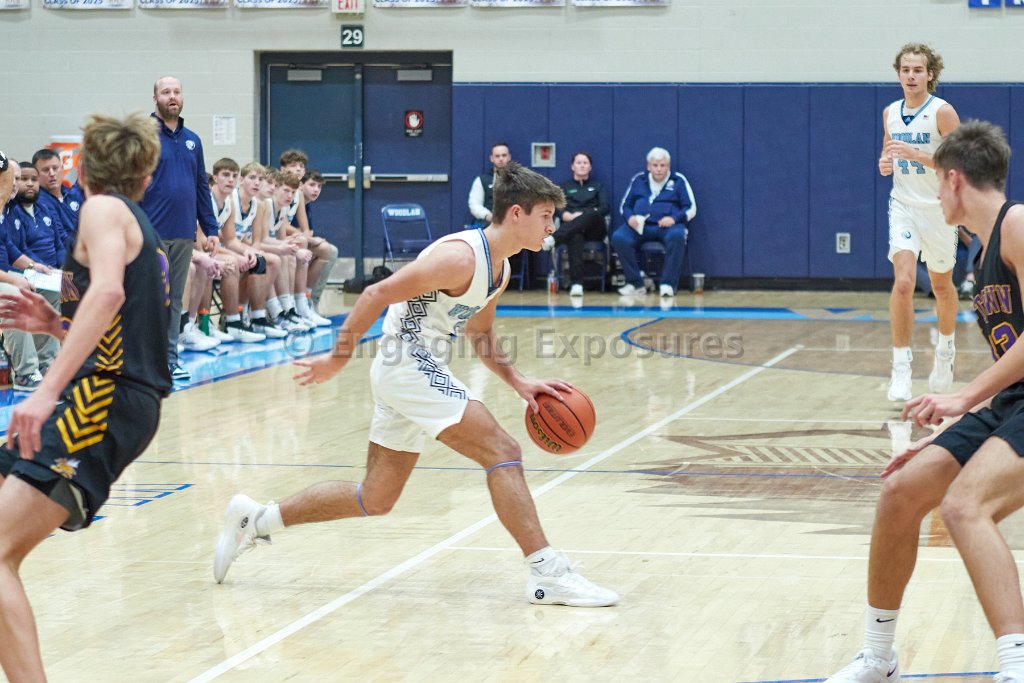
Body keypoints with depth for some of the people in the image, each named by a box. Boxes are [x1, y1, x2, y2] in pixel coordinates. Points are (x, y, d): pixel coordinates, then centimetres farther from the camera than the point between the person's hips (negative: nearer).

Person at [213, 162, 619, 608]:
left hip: (419, 371, 10)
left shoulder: (499, 270, 10)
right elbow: (377, 294, -20)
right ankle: (547, 574, -14)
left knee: (375, 499, 13)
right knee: (502, 453, -14)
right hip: (409, 366, -10)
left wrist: (519, 384, 12)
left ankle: (254, 520, 22)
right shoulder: (461, 256, -20)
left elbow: (479, 336, 24)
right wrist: (338, 359, -16)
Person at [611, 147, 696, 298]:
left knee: (677, 236, -39)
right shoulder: (638, 180, 16)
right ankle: (636, 283, -21)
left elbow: (691, 209, 5)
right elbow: (624, 206, 19)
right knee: (619, 237, -29)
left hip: (668, 225, -2)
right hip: (640, 225, 2)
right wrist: (630, 217, -5)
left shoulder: (678, 180, 9)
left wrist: (674, 218, -14)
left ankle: (668, 284, -32)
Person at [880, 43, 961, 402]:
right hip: (903, 207, 2)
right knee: (903, 282, -17)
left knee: (942, 286, 15)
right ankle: (901, 366, -13)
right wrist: (885, 164, -5)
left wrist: (916, 155, -29)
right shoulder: (890, 113, 3)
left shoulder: (943, 112, -12)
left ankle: (945, 349, 41)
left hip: (938, 209, -2)